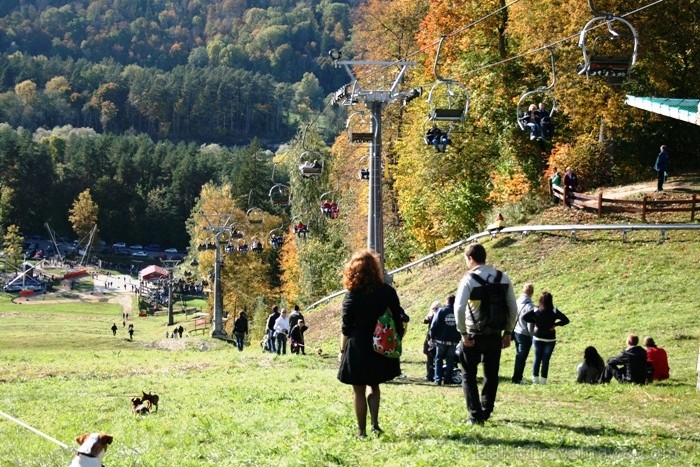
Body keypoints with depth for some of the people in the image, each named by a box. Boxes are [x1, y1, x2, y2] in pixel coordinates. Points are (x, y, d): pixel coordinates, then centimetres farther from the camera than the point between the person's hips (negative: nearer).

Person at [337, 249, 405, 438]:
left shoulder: (352, 295, -11)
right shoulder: (387, 291, -4)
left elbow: (346, 328, -7)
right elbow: (398, 321, 0)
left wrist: (342, 350, 3)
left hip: (358, 350, -3)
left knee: (359, 391, 7)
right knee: (373, 385, 21)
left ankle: (362, 431, 9)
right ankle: (375, 424, 8)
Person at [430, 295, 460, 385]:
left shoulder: (441, 311, -6)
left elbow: (434, 325, -8)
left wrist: (432, 336, 1)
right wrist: (459, 337, 11)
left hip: (441, 340, -2)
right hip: (454, 341, 2)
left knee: (438, 359, 8)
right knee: (450, 360, 9)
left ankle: (437, 379, 0)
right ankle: (447, 379, 5)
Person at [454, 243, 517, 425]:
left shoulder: (469, 279, -12)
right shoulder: (502, 278, 3)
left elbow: (459, 308, -21)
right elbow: (513, 308, 4)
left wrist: (463, 333, -13)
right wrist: (508, 332, 10)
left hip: (473, 335, -4)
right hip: (495, 335, 4)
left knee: (469, 375, 7)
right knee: (491, 375, 17)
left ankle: (476, 416, -1)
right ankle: (486, 412, 24)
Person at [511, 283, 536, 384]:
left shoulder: (517, 302, 0)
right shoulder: (529, 306, -19)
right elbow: (530, 323, -18)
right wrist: (532, 336, -6)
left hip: (516, 332, 7)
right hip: (525, 334, -7)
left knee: (519, 356, 18)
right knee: (522, 357, 1)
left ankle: (516, 377, 24)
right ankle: (517, 378, 1)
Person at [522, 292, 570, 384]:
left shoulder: (536, 310, -7)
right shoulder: (554, 311, -11)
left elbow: (524, 317, -9)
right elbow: (566, 320, -12)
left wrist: (535, 321, 0)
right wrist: (555, 324, -4)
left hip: (537, 338, 2)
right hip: (550, 339, -2)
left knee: (537, 358, 12)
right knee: (546, 360, 4)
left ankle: (535, 379, 12)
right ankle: (543, 380, 4)